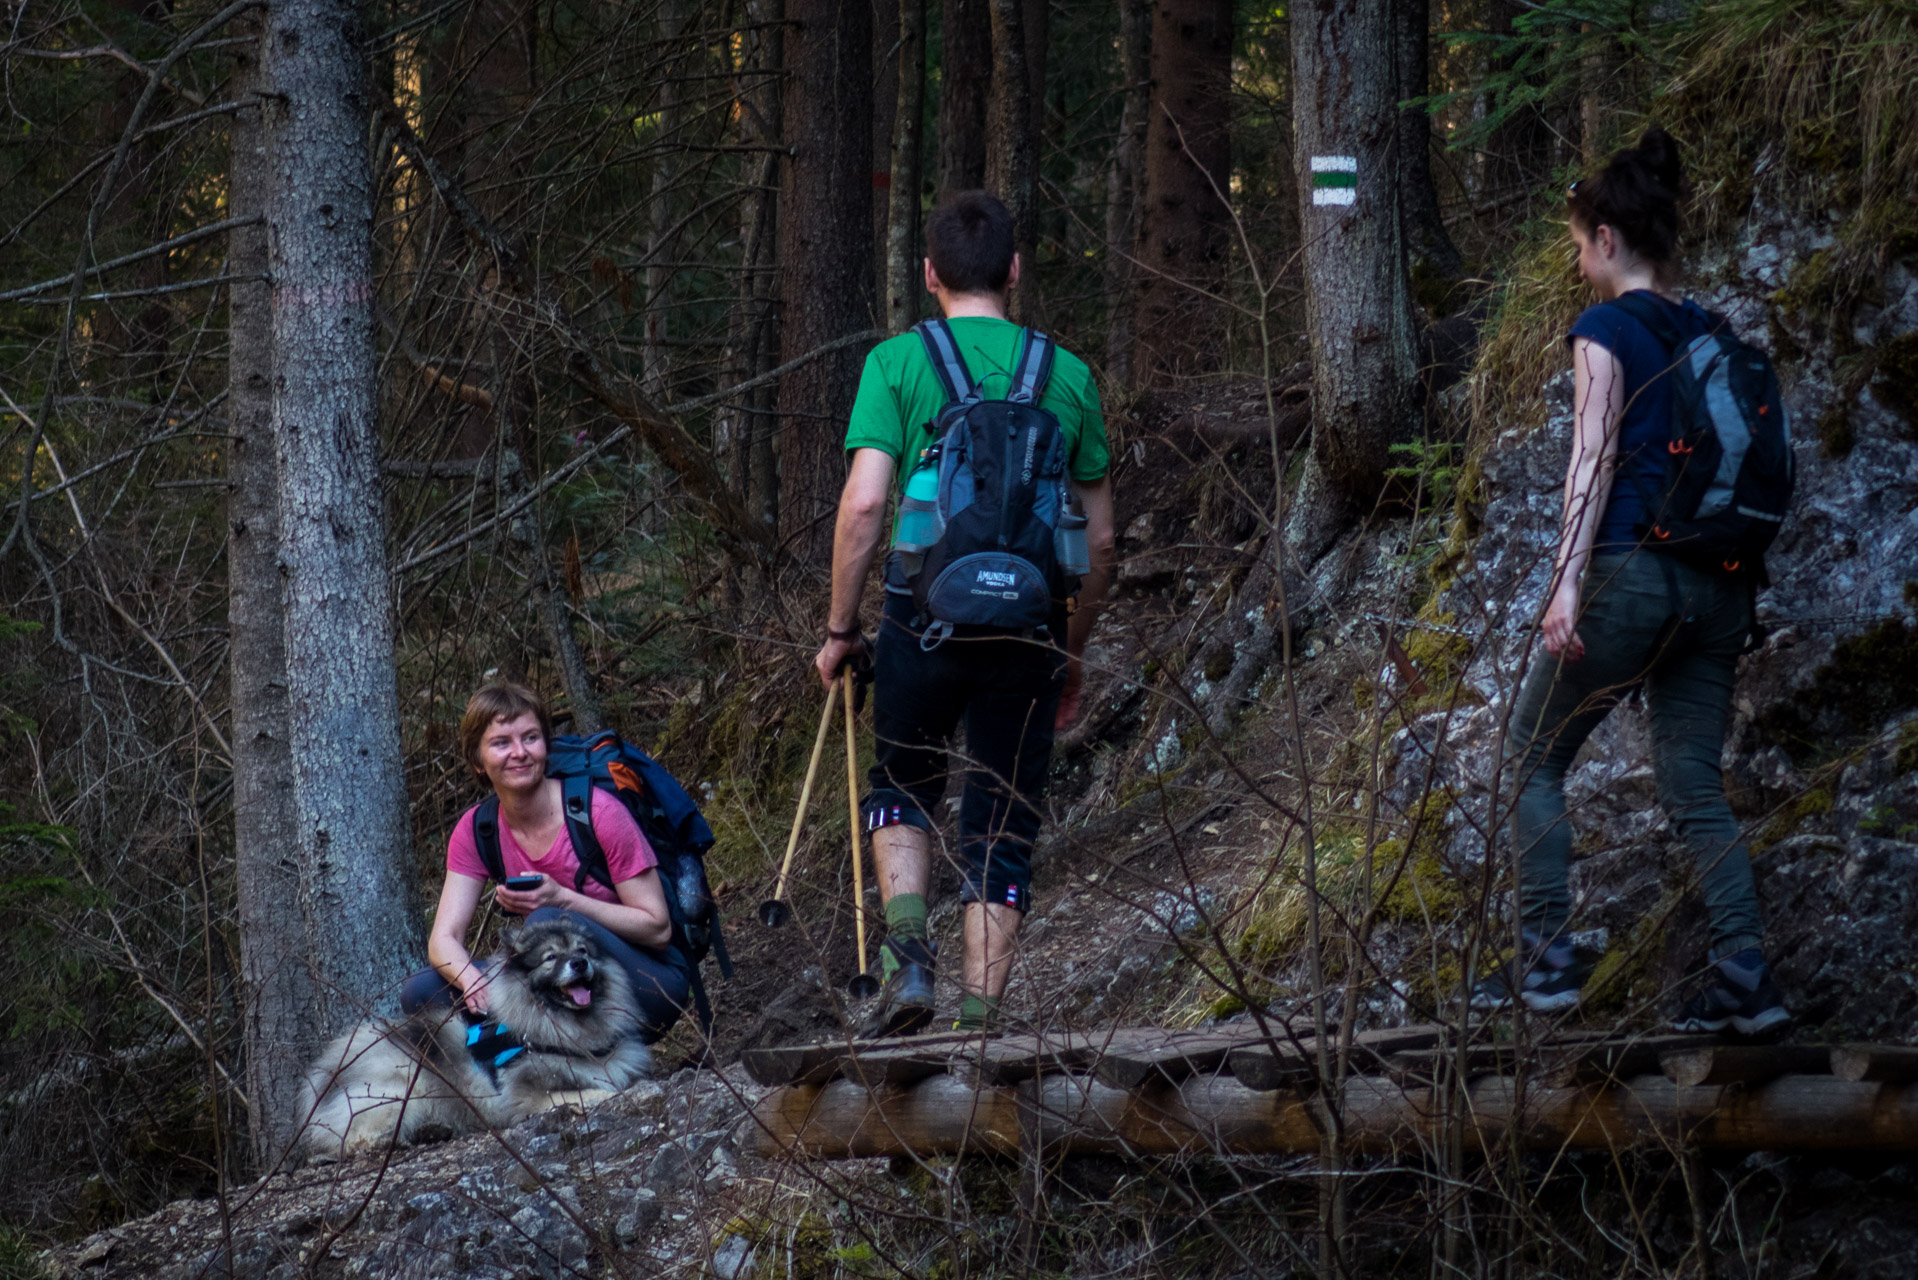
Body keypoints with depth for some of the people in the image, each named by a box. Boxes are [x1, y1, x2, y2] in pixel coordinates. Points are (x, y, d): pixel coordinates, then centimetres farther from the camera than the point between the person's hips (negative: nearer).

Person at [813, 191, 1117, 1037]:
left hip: (926, 614, -1)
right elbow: (1100, 540, 9)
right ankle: (979, 1015, 2)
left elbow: (864, 504, -9)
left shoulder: (899, 363, -1)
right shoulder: (1068, 375, 8)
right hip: (1027, 626, 1)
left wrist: (839, 631, 1)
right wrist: (1073, 655, 20)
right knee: (1003, 830, 10)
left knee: (902, 785, 21)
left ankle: (908, 947, -1)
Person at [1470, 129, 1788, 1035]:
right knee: (1695, 785, 7)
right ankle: (1744, 976, -7)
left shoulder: (1605, 330, -6)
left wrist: (1568, 582, -18)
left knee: (1533, 758, 8)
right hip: (1715, 581, 6)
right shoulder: (1708, 332, 13)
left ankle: (1546, 960, 0)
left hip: (1632, 574, -6)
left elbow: (1594, 458, -14)